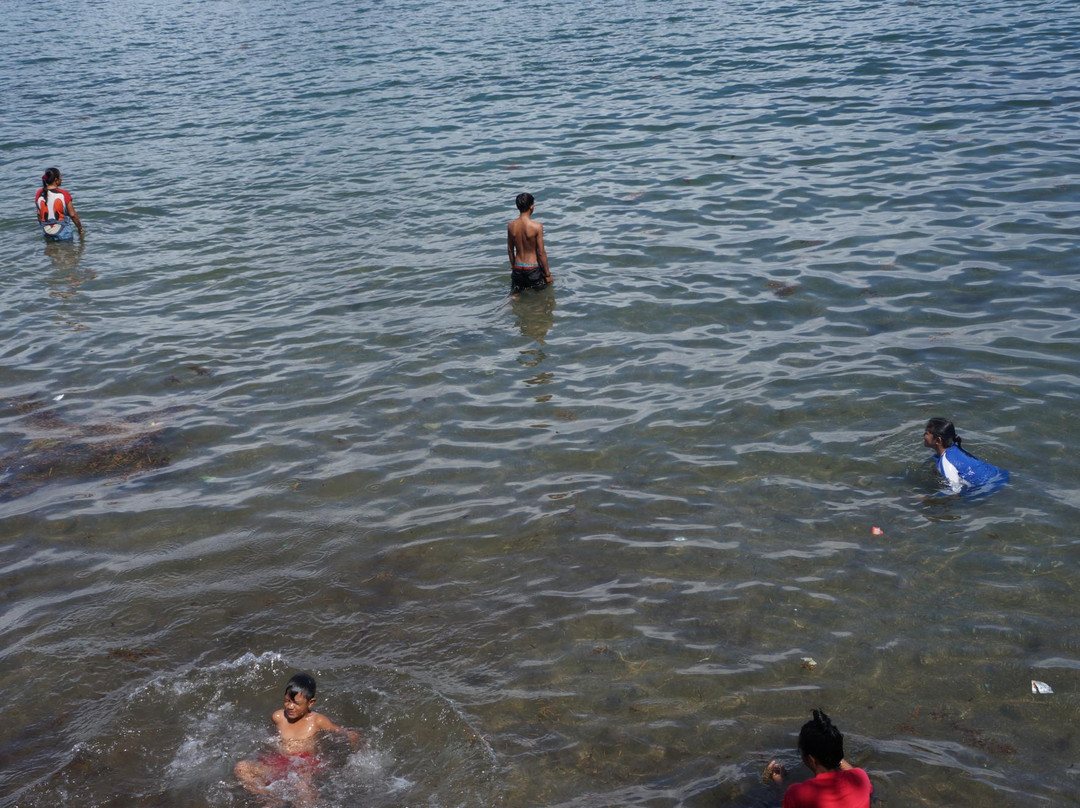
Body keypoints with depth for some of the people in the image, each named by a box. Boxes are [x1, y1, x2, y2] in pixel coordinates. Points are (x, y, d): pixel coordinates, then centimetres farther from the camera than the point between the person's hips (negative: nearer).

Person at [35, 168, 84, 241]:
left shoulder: (39, 194, -2)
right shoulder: (63, 194, -14)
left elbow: (39, 214, 7)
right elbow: (73, 215, -9)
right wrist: (80, 229, 4)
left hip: (46, 232, 4)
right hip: (62, 232, -4)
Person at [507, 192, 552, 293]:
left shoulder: (511, 226, -3)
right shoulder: (537, 227, -16)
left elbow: (510, 250, 7)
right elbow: (541, 252, -13)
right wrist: (547, 274, -3)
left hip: (518, 268, 4)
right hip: (533, 268, -4)